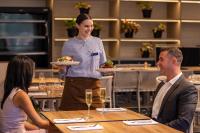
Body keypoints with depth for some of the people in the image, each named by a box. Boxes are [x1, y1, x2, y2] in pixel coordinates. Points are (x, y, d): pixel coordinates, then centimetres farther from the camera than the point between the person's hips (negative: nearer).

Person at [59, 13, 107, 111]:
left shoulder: (98, 42, 11)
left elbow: (103, 65, 17)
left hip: (93, 85, 2)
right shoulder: (69, 44, 3)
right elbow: (63, 72, 7)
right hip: (74, 85, -2)